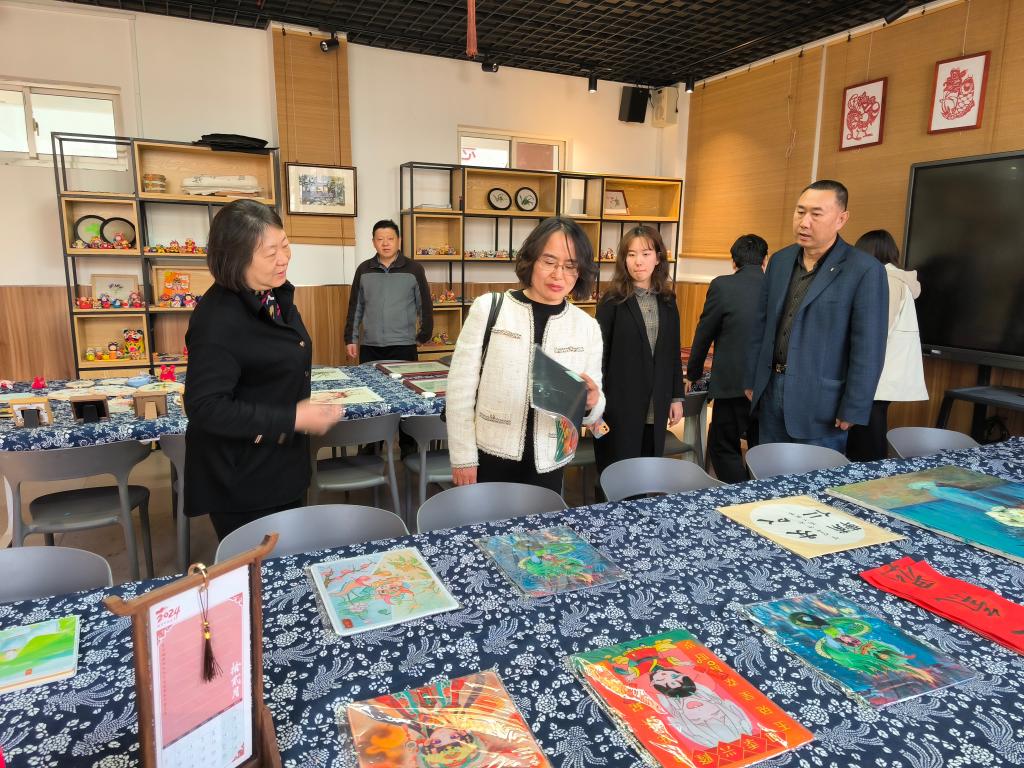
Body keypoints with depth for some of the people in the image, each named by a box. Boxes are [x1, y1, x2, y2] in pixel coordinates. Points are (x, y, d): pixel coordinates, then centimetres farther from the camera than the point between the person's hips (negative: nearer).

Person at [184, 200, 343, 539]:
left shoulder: (276, 296, 2)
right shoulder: (217, 320, -26)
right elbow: (205, 407, -27)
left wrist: (306, 411, 18)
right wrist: (292, 419, -26)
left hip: (283, 469, 9)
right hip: (240, 482, -8)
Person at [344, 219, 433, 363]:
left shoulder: (414, 269, 0)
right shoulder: (363, 270, 7)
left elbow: (425, 305, 4)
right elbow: (355, 307, 12)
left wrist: (424, 336, 4)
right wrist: (351, 339, 8)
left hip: (404, 346, -2)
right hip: (369, 346, 2)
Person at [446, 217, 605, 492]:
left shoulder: (587, 327, 3)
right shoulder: (488, 308, -5)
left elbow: (592, 410, 6)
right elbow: (460, 388, -4)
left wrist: (591, 403, -16)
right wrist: (463, 457, -7)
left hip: (547, 465, 2)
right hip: (489, 459, -2)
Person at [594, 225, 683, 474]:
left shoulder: (667, 301, 7)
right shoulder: (613, 301, -7)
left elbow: (673, 352, 12)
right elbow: (599, 353, -8)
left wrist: (677, 397, 9)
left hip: (656, 407, 5)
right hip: (620, 405, -4)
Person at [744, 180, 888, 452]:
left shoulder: (865, 271, -12)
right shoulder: (780, 260, 7)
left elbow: (868, 349, -12)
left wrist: (852, 411, -13)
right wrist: (752, 380, 11)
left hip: (820, 402, -5)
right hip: (771, 393, 5)